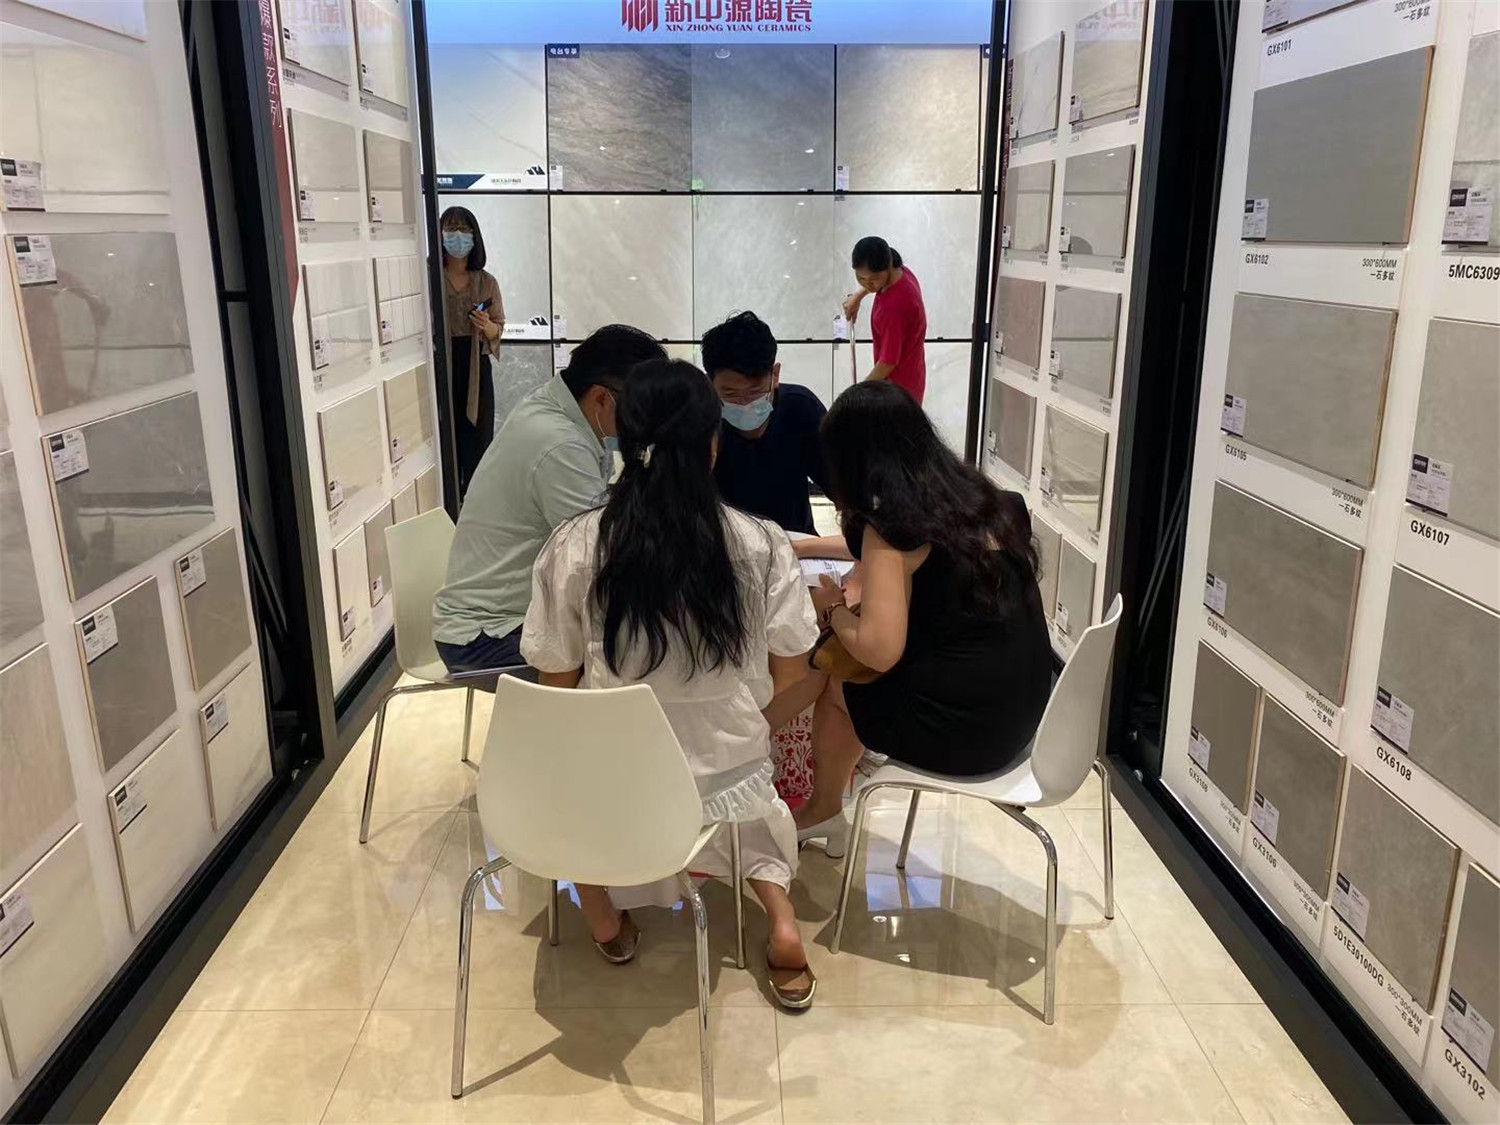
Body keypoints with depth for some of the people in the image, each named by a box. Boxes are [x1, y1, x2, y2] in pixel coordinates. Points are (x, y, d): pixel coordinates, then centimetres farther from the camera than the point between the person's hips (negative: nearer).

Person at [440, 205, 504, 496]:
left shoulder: (487, 282, 6)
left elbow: (498, 330, 9)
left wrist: (487, 326, -11)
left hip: (475, 368, 2)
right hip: (440, 366, -2)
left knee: (478, 437, 4)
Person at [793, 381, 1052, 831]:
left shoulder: (891, 525, -16)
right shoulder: (984, 500, 5)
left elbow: (879, 651, -24)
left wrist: (832, 609, -3)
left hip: (960, 728, -7)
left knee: (829, 677, 16)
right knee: (844, 664, 20)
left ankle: (822, 807, 37)